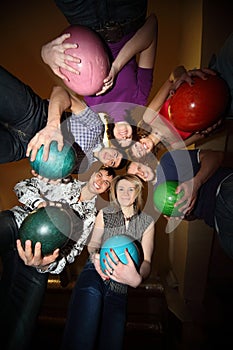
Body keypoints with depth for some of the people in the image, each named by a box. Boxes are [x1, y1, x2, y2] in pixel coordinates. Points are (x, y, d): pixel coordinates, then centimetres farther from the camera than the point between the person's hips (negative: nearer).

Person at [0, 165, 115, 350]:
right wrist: (40, 202, -18)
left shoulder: (91, 216, 9)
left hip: (37, 259, 1)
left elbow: (73, 248, -3)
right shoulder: (66, 182, 10)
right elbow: (22, 186, 5)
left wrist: (46, 264, -24)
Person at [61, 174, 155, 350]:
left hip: (119, 285, 2)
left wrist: (138, 279, -24)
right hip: (96, 272, -1)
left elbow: (146, 260, 0)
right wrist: (95, 255, -16)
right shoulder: (105, 214, 9)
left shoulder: (147, 222, 7)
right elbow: (93, 243, 10)